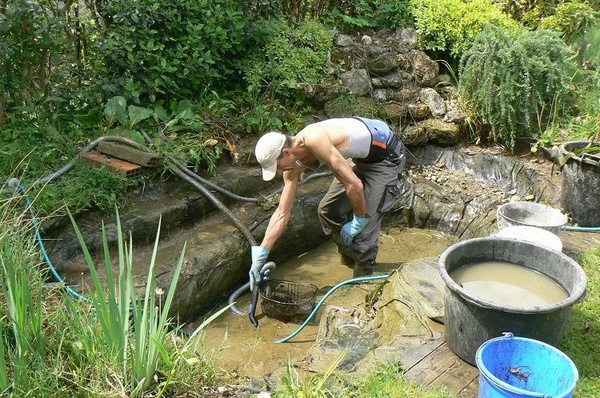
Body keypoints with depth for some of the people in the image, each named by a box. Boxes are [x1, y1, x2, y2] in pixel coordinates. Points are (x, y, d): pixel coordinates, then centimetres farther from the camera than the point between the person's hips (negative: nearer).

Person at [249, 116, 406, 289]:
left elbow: (354, 185, -32)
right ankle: (351, 259, 32)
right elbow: (282, 213, -5)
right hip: (362, 157, 9)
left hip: (387, 155, -9)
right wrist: (261, 253, -9)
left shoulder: (314, 140, -35)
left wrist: (359, 221, -17)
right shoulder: (294, 164, -7)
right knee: (328, 210, 11)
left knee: (366, 220, -13)